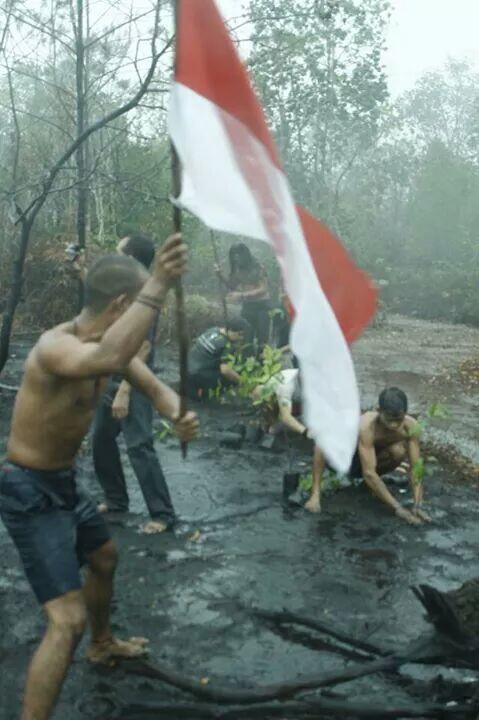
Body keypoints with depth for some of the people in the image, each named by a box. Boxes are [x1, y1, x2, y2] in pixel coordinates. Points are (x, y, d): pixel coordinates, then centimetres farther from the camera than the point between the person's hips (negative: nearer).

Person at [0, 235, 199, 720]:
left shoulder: (110, 340, -1)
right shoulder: (56, 346, -30)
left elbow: (155, 388, 1)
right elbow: (109, 360, -54)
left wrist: (179, 416, -22)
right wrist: (157, 286, -54)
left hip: (64, 482, 10)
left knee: (104, 558, 31)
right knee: (67, 621, -13)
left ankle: (103, 645, 56)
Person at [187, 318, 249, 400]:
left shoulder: (213, 330, 8)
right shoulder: (224, 344, -17)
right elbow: (225, 370, -24)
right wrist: (241, 381, -11)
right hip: (196, 374, -9)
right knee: (231, 378, -8)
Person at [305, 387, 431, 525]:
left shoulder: (411, 426, -26)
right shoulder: (366, 426, -38)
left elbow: (415, 467, -22)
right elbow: (369, 473, -40)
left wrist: (418, 506, -35)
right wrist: (398, 509, -43)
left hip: (375, 457, 4)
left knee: (399, 450, -31)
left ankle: (374, 484, -1)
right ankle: (316, 493, -23)